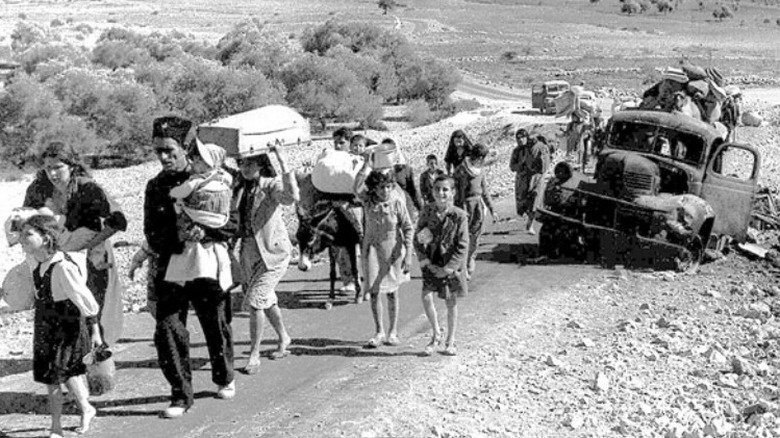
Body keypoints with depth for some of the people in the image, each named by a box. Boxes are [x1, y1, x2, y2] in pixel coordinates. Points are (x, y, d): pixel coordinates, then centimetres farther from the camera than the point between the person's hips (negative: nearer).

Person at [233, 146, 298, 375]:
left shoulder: (271, 185, -13)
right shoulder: (239, 188, 5)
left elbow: (292, 197, -34)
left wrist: (284, 165, -39)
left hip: (273, 251, -7)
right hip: (249, 251, 7)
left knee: (254, 301, -13)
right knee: (266, 300, 21)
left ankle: (254, 355, -2)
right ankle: (284, 338, 43)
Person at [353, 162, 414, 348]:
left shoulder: (397, 202, -12)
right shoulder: (368, 200, -9)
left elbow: (408, 228, -6)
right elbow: (357, 188, -31)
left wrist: (408, 254, -11)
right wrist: (368, 163, -30)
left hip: (393, 251, -1)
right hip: (372, 249, 1)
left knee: (391, 291, 9)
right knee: (374, 292, 0)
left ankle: (393, 331, 22)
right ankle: (379, 333, 12)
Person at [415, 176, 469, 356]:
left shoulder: (459, 216, -14)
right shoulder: (427, 210, -6)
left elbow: (463, 247, -12)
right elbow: (417, 238, 0)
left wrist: (447, 268, -16)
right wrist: (426, 262, -9)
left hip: (452, 263, -2)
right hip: (431, 262, 2)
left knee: (451, 303, 7)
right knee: (426, 297, -11)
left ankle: (450, 342, 24)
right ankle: (436, 335, 12)